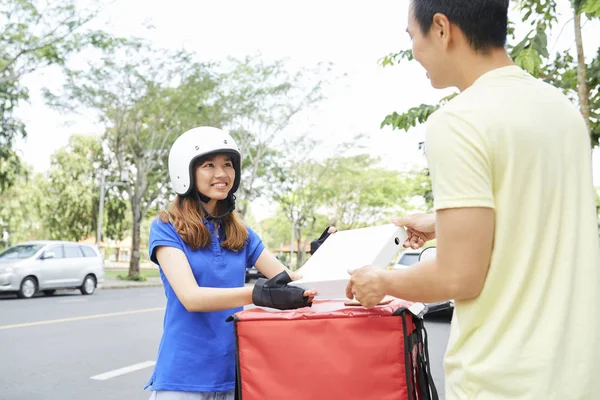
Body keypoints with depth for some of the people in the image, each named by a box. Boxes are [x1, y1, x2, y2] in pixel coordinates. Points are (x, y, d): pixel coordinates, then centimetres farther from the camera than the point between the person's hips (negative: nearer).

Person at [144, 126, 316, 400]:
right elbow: (190, 297, -21)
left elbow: (289, 279, 1)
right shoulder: (166, 228, -8)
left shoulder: (241, 233, 7)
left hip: (234, 373, 5)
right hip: (184, 376, -4)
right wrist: (258, 294, -36)